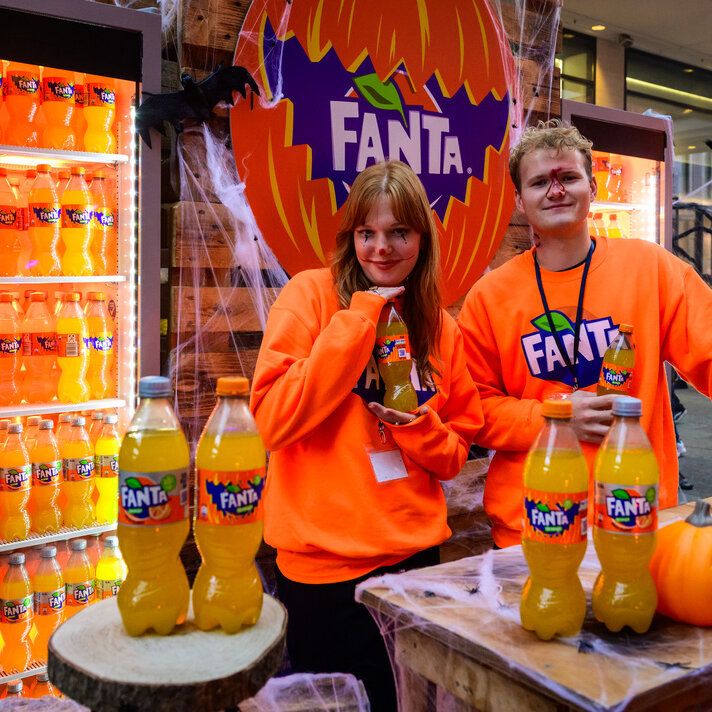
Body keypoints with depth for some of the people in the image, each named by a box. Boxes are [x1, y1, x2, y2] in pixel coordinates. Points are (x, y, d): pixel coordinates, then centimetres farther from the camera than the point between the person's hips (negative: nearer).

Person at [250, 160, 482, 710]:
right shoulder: (312, 294, -8)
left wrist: (416, 427, -13)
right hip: (326, 566, -4)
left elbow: (455, 453, 10)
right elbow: (274, 420, -19)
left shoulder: (439, 327, 5)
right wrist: (358, 318, -19)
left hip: (415, 555, 5)